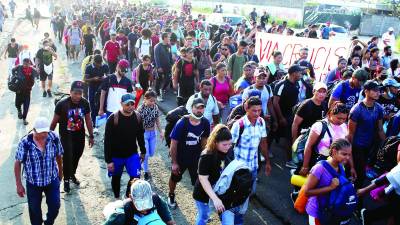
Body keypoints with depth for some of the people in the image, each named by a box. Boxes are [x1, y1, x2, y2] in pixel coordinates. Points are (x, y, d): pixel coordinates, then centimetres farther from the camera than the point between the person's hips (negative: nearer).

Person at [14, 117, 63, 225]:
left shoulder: (54, 138, -15)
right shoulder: (25, 143, -21)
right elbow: (18, 163, -11)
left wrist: (60, 172, 13)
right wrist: (19, 185, -8)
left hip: (52, 180, 1)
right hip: (33, 182, -1)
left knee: (55, 205, 10)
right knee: (34, 209, 15)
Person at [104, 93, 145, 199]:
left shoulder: (137, 117, -8)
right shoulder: (113, 118, -20)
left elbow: (140, 136, 8)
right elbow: (107, 141, -16)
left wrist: (143, 151, 14)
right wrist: (108, 160, -16)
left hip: (132, 154, 2)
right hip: (116, 156, -2)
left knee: (135, 177, -6)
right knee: (116, 178, 16)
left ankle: (128, 197, 20)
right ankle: (117, 198, 41)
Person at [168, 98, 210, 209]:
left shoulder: (205, 123, -16)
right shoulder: (182, 123, -27)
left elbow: (204, 140, 1)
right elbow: (174, 143, -19)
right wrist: (174, 162, -15)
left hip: (196, 158, 2)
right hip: (180, 158, -1)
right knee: (174, 178, 22)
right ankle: (171, 196, 50)